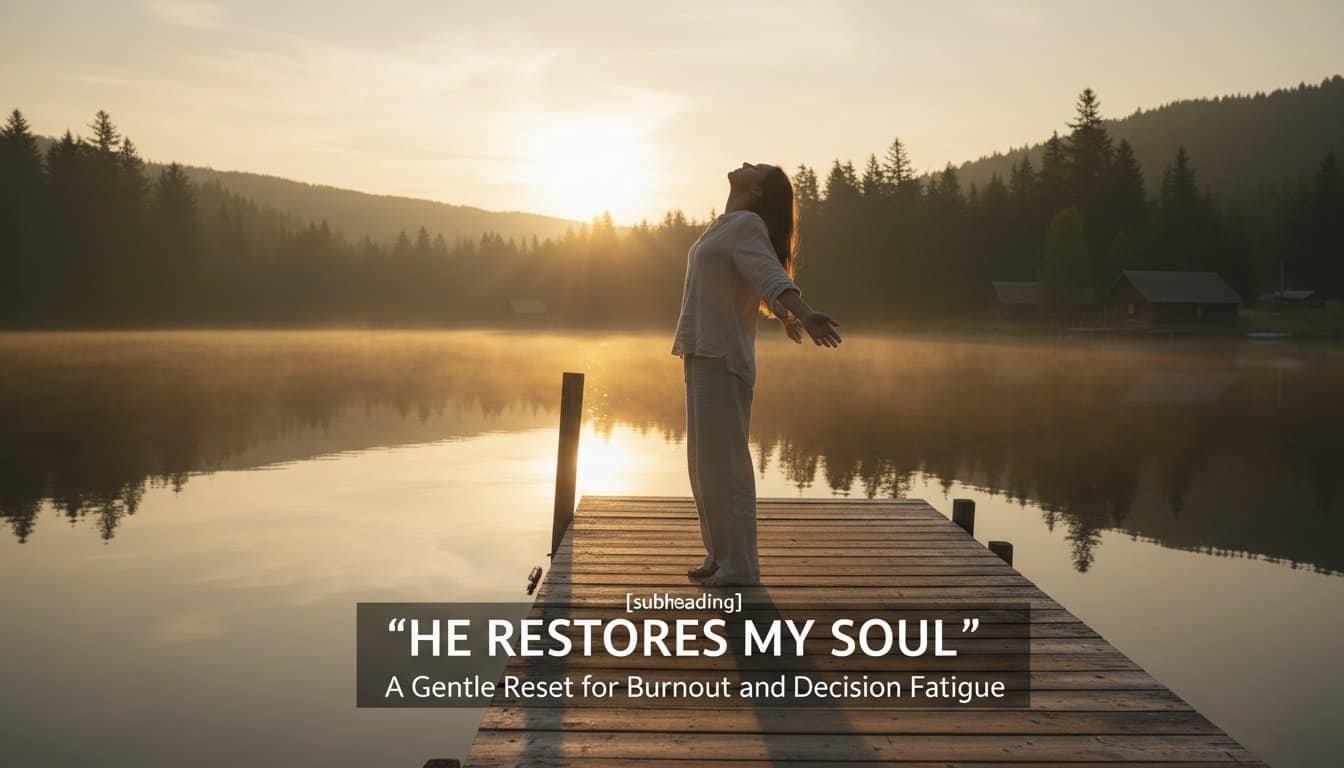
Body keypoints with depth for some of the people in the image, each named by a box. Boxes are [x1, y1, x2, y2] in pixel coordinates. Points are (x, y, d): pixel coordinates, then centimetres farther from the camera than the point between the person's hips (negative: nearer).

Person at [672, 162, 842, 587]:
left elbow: (769, 273, -26)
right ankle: (720, 555, 23)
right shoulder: (727, 225, 19)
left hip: (723, 360, -10)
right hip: (704, 356, 10)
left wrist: (803, 313, -43)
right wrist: (785, 317, 49)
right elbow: (762, 280, 33)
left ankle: (739, 567, -1)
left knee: (723, 464, -7)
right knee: (704, 464, 13)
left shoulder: (747, 224, -8)